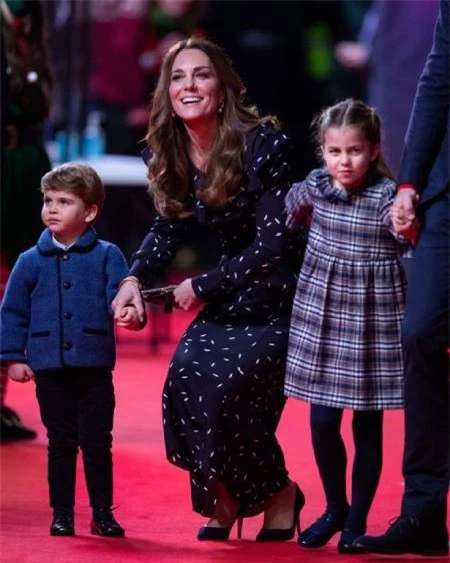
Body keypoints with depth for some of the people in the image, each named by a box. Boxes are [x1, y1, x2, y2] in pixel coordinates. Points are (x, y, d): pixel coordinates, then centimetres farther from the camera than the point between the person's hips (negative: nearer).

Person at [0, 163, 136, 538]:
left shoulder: (106, 256, 1)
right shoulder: (31, 261, 4)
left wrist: (129, 307, -32)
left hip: (95, 369, -1)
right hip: (50, 369, 1)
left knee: (97, 443, 2)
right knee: (61, 444, 8)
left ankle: (103, 513, 13)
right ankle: (62, 514, 15)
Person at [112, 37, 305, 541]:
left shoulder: (262, 145, -22)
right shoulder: (169, 154, -2)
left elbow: (273, 244, -22)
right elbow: (169, 227, 11)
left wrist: (203, 286, -15)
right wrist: (134, 279, -8)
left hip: (279, 297, -6)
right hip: (229, 293, 6)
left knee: (222, 384, -25)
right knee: (186, 373, -19)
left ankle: (279, 494, 1)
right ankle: (223, 499, 4)